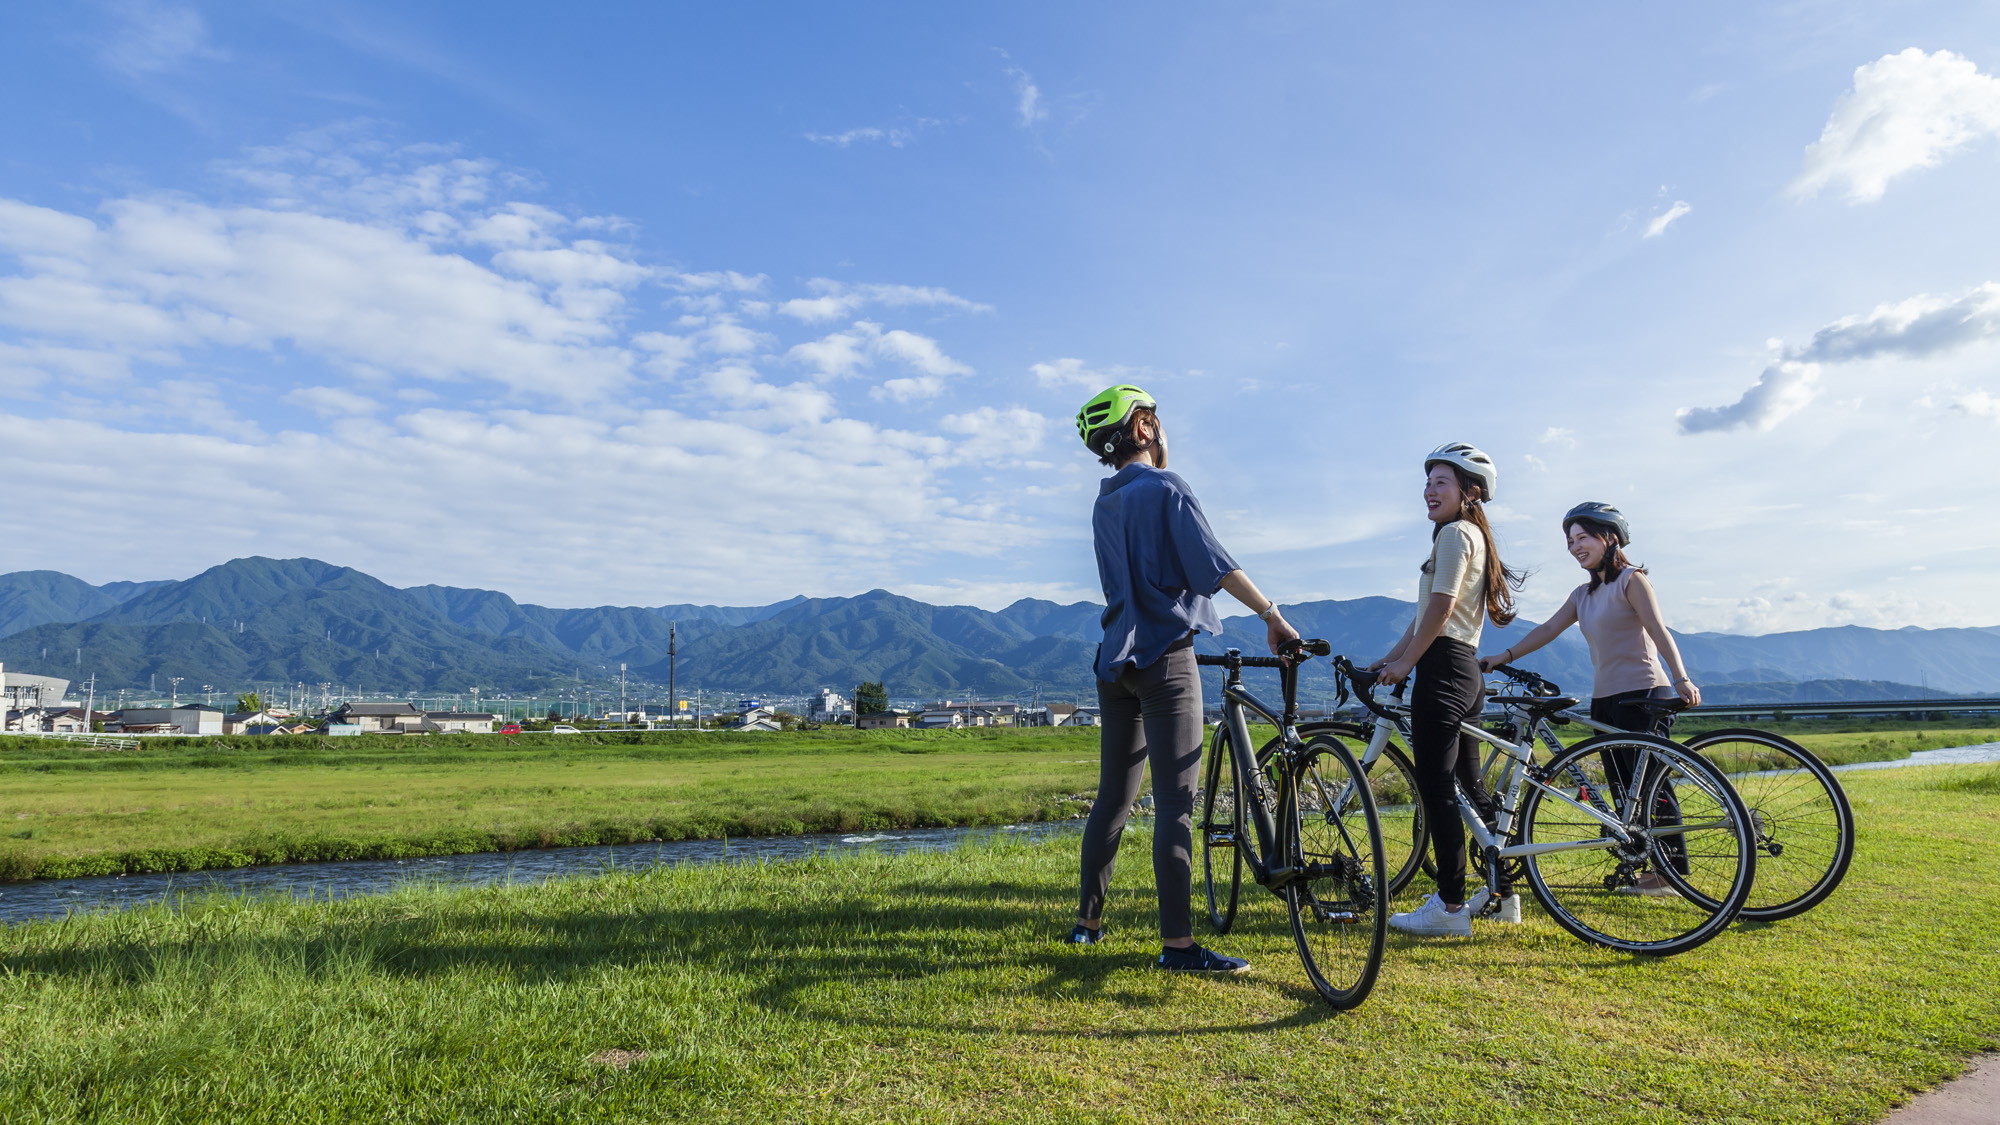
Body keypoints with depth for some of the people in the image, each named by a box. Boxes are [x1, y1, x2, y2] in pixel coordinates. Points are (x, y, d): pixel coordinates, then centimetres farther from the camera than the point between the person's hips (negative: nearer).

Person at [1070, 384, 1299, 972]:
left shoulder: (1104, 504, 15)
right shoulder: (1163, 488, -8)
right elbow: (1214, 563, -16)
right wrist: (1272, 615, -11)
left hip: (1116, 659, 8)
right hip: (1165, 658, -8)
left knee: (1113, 797, 14)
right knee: (1175, 803, -7)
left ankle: (1087, 919, 22)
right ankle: (1177, 942, -5)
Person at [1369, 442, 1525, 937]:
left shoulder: (1456, 533, -8)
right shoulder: (1471, 535, 23)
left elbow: (1440, 608, -17)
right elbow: (1425, 614, 21)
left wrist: (1405, 663, -11)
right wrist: (1389, 658, 17)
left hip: (1443, 666, -11)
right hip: (1466, 669, 11)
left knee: (1435, 785, -9)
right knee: (1467, 783, 16)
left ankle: (1451, 906, -6)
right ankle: (1502, 892, 24)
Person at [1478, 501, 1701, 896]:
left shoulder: (1631, 579, -5)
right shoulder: (1583, 594, 15)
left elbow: (1659, 630, -17)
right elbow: (1547, 629, 9)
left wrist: (1682, 679, -31)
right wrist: (1501, 658, -2)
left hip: (1643, 697, -8)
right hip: (1605, 701, 8)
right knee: (1626, 792, 9)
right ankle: (1646, 869, 16)